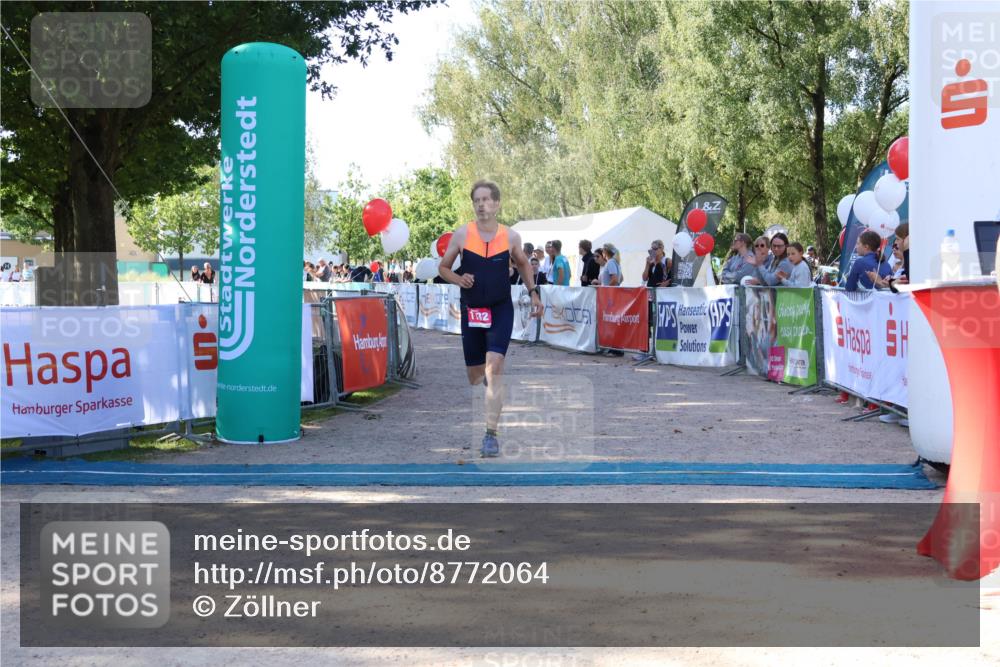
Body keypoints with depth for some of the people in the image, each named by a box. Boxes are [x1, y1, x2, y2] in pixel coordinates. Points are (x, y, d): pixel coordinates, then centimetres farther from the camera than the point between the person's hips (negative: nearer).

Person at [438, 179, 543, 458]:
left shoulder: (510, 236, -2)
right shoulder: (462, 234, -5)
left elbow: (523, 264, 17)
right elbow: (443, 267, 5)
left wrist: (533, 292, 9)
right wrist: (458, 279, -15)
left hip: (501, 309, -1)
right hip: (471, 310, 1)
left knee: (494, 367, -19)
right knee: (474, 376, 11)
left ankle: (491, 434, -15)